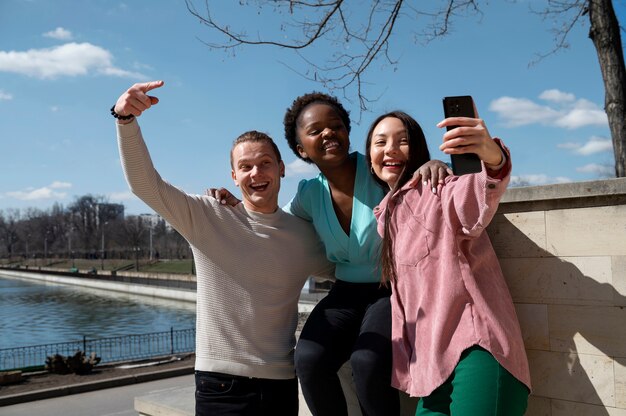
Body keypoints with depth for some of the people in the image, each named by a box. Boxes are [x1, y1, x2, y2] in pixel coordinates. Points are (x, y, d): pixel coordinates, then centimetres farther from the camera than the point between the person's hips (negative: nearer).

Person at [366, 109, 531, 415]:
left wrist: (493, 158, -51)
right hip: (432, 366, 7)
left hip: (475, 349, -7)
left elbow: (476, 199, -31)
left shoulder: (438, 193, -6)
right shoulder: (387, 215, 19)